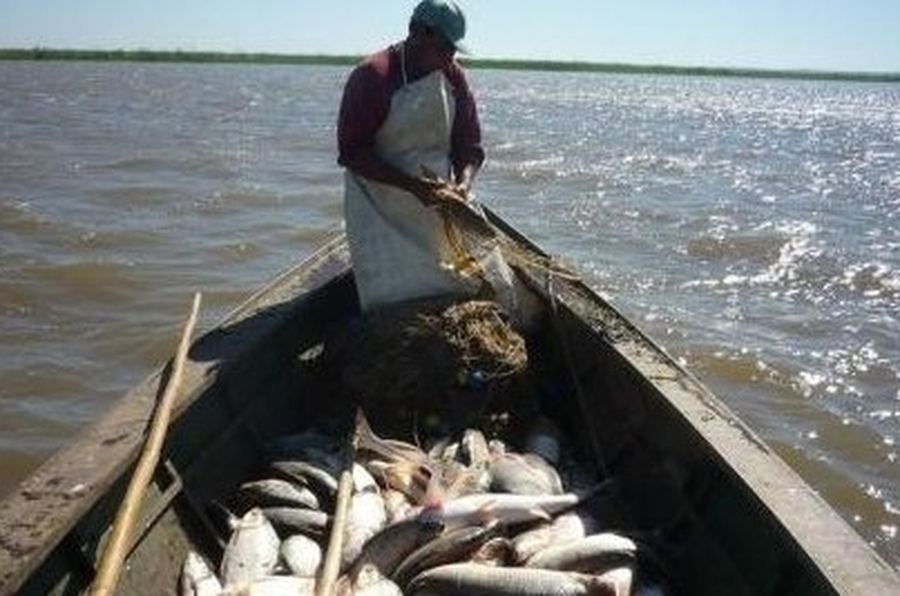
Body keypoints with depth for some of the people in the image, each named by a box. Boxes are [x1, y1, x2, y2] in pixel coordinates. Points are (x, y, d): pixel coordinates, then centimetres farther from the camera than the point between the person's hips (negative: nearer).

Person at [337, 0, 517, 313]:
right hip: (381, 202, -5)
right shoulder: (372, 76, -15)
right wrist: (414, 185, -25)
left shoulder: (453, 76, 1)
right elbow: (351, 152, -17)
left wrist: (462, 186, -17)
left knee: (491, 284, 1)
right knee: (398, 298, -13)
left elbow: (469, 145, 4)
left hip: (439, 196, 5)